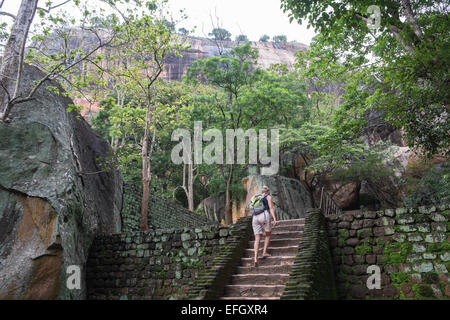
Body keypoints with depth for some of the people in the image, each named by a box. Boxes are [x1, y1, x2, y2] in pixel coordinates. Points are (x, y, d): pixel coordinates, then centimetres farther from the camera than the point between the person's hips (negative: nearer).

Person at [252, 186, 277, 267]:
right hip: (264, 216, -4)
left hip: (255, 218, 5)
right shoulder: (269, 197, 12)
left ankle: (255, 259, -11)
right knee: (268, 235, 19)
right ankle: (264, 252, 9)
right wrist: (274, 219, -9)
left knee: (257, 239, 2)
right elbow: (271, 208, -2)